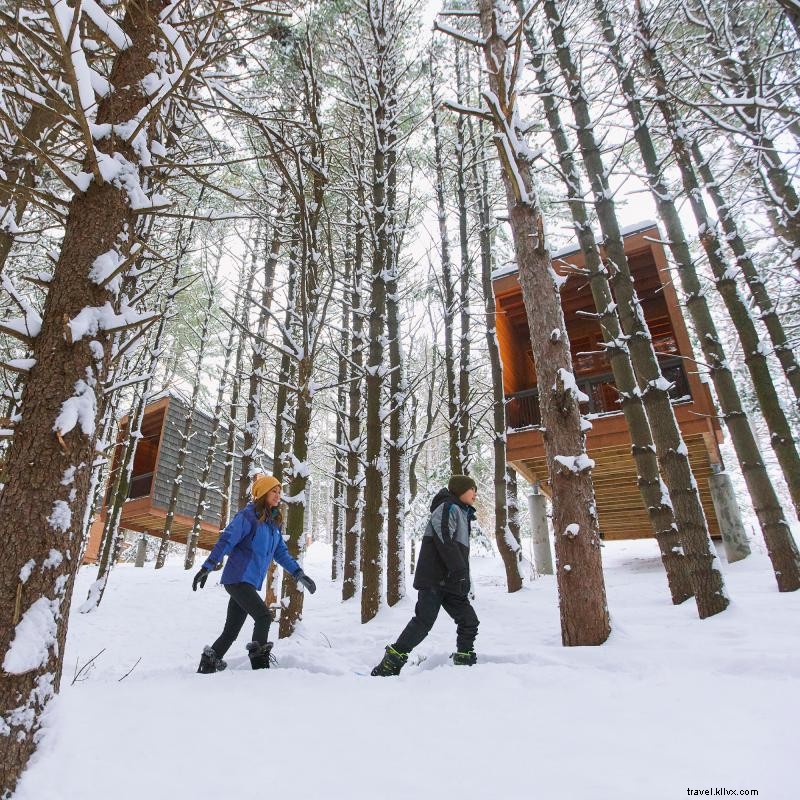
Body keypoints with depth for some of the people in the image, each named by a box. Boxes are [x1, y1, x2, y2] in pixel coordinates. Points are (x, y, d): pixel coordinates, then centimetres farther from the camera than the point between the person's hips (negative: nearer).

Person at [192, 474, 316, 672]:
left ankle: (208, 665, 24)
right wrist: (206, 568, -20)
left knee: (231, 631, 12)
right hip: (237, 579, -8)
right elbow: (226, 541, -15)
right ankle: (260, 664, -9)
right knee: (264, 616, -16)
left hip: (250, 583, 8)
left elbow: (281, 553, 16)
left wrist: (298, 574, 9)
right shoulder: (248, 515, -11)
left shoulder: (273, 522, 13)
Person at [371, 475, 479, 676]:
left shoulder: (462, 514, 23)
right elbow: (445, 542, -21)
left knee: (469, 621, 6)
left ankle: (465, 662, 18)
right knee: (424, 621, -13)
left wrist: (463, 580, 17)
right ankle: (389, 666, -6)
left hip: (449, 582, 10)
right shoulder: (449, 507, -8)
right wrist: (460, 572, -20)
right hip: (434, 578, -10)